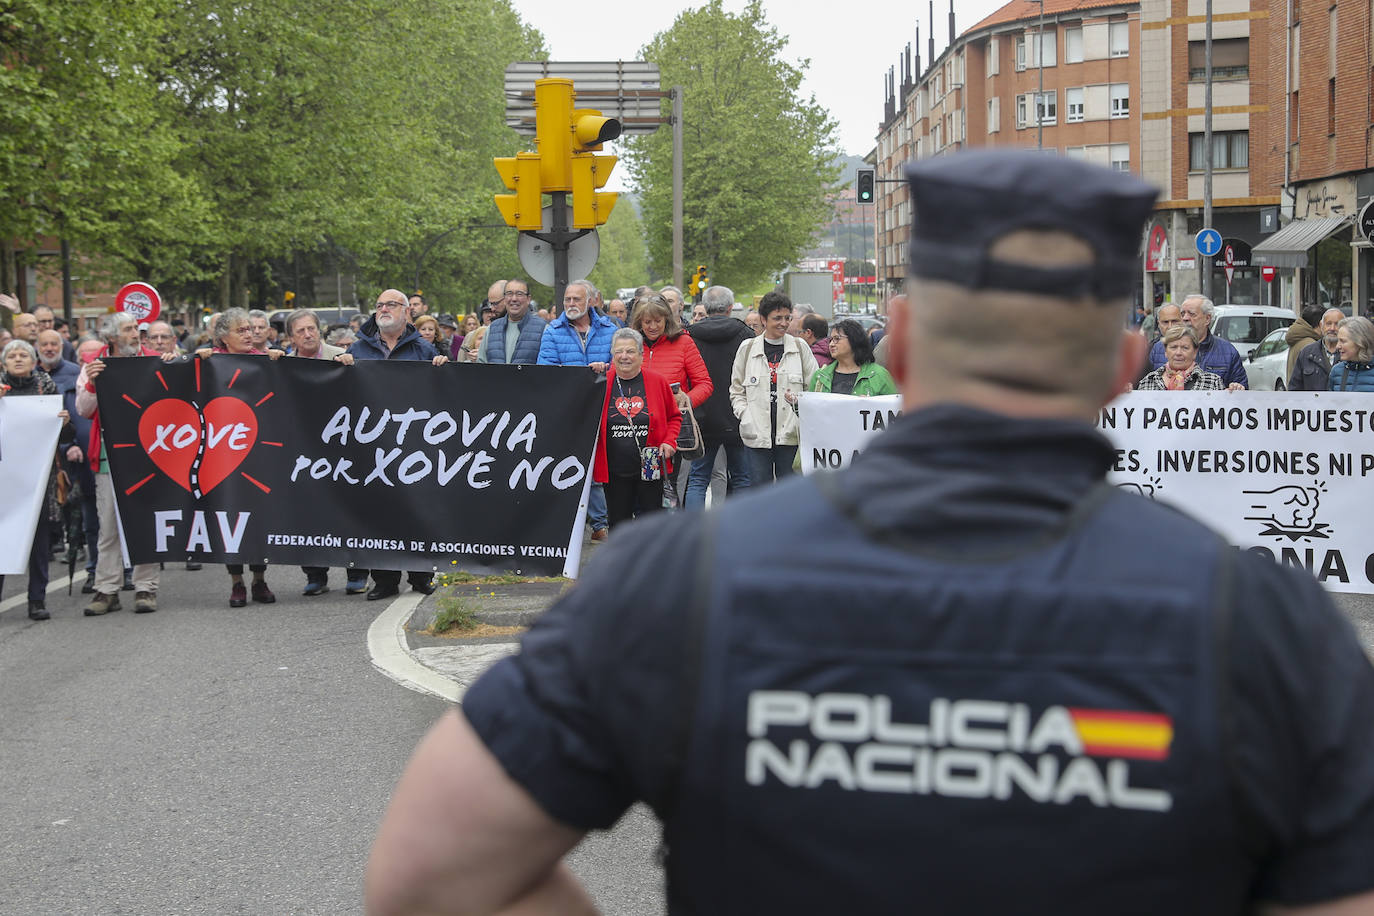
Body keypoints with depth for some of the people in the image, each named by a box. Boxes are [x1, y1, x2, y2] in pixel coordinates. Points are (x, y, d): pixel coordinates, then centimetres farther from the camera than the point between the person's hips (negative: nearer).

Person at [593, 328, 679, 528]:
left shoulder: (657, 381, 2)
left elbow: (674, 416, 12)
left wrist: (669, 441, -2)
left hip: (650, 469, 0)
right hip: (614, 472, 0)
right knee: (619, 525, 6)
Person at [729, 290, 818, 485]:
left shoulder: (800, 347, 7)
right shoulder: (747, 349, 8)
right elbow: (736, 391, 13)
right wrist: (745, 416, -3)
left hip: (791, 433, 0)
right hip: (757, 434, 0)